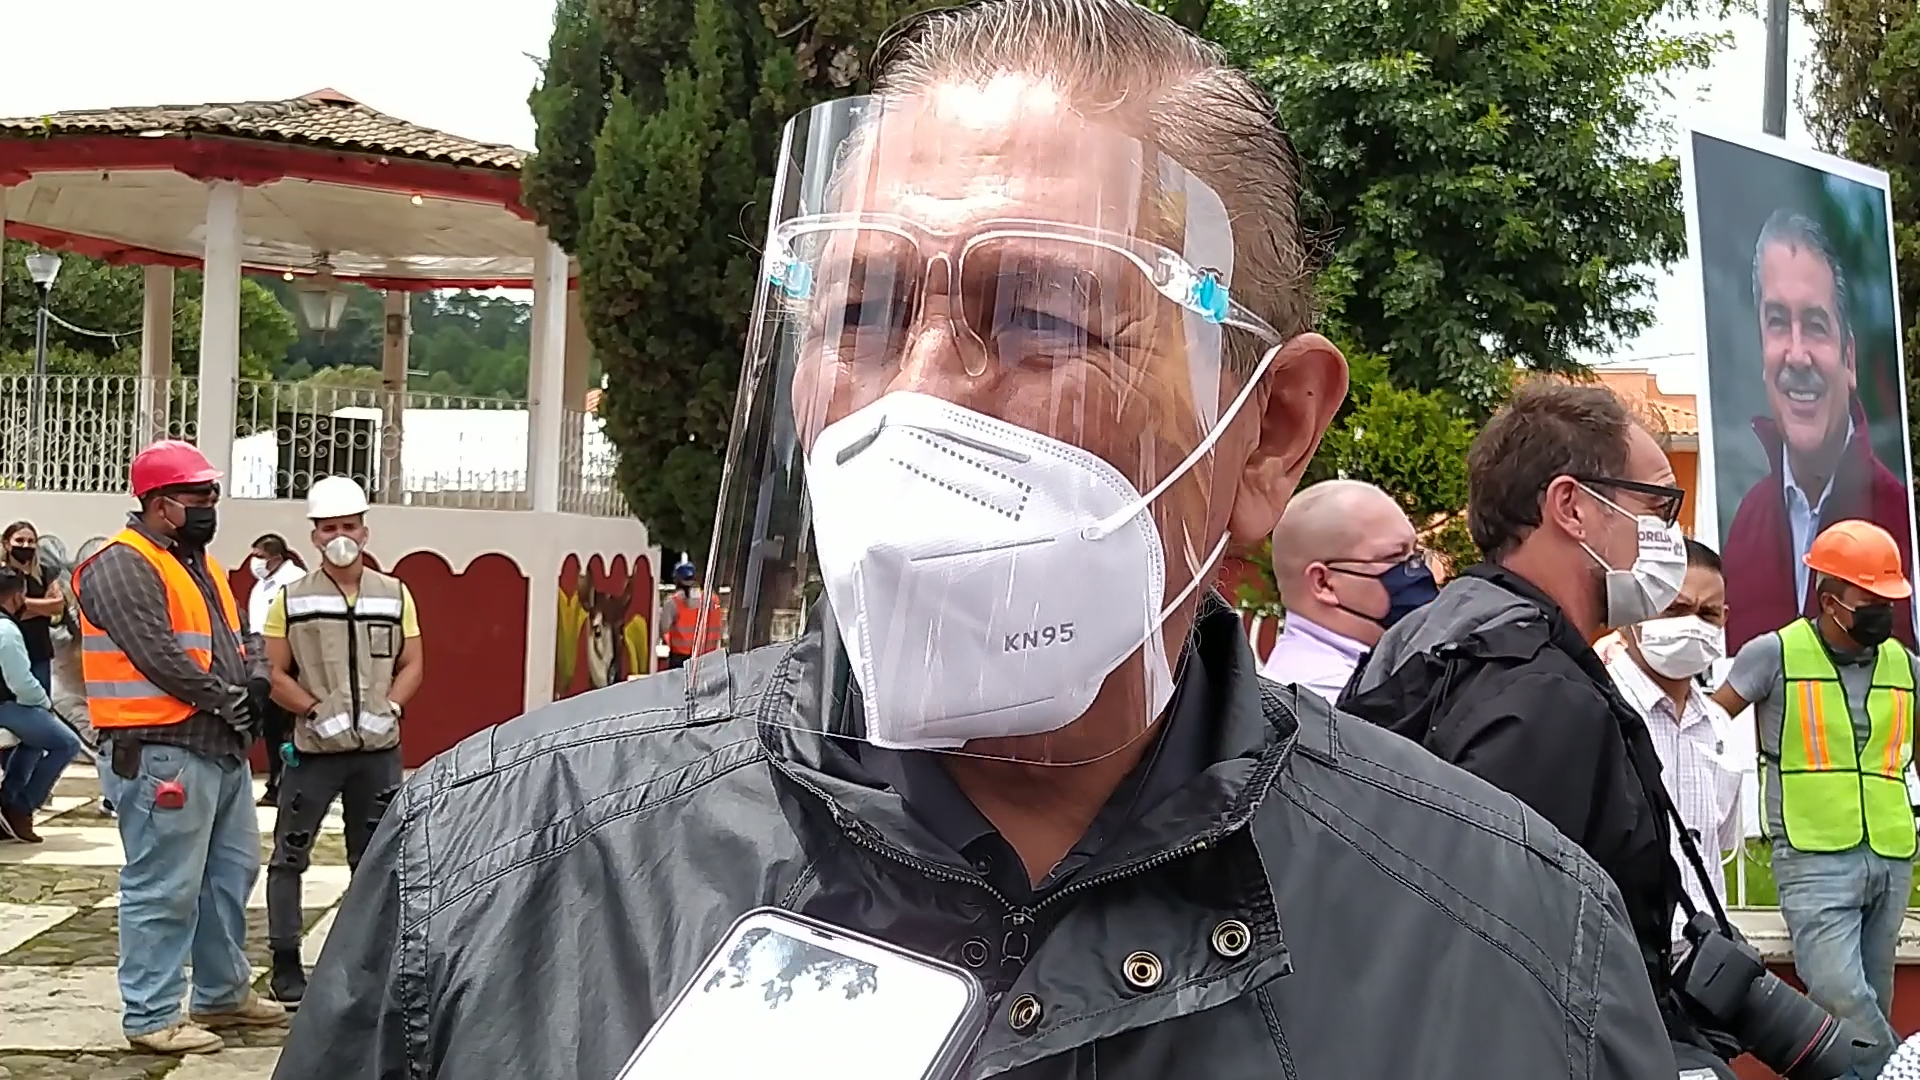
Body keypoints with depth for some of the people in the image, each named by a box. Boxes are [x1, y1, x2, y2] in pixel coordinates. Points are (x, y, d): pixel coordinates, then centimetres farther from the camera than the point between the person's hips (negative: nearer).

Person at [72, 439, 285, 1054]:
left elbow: (230, 641, 21)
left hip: (222, 748, 10)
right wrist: (223, 697, -13)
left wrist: (252, 680, 1)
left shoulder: (197, 564, 18)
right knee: (163, 889, -6)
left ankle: (222, 993, 29)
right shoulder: (122, 567, -13)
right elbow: (157, 655, -21)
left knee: (231, 874, 17)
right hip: (163, 752, -10)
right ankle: (151, 1017, 2)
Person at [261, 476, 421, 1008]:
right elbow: (276, 675, -1)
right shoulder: (291, 600, 0)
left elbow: (411, 665, 8)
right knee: (289, 854, -1)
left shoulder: (394, 595, 6)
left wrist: (387, 708, -8)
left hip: (379, 749, 2)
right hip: (314, 747, -2)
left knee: (374, 856, 10)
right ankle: (286, 963, 7)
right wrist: (317, 711, -15)